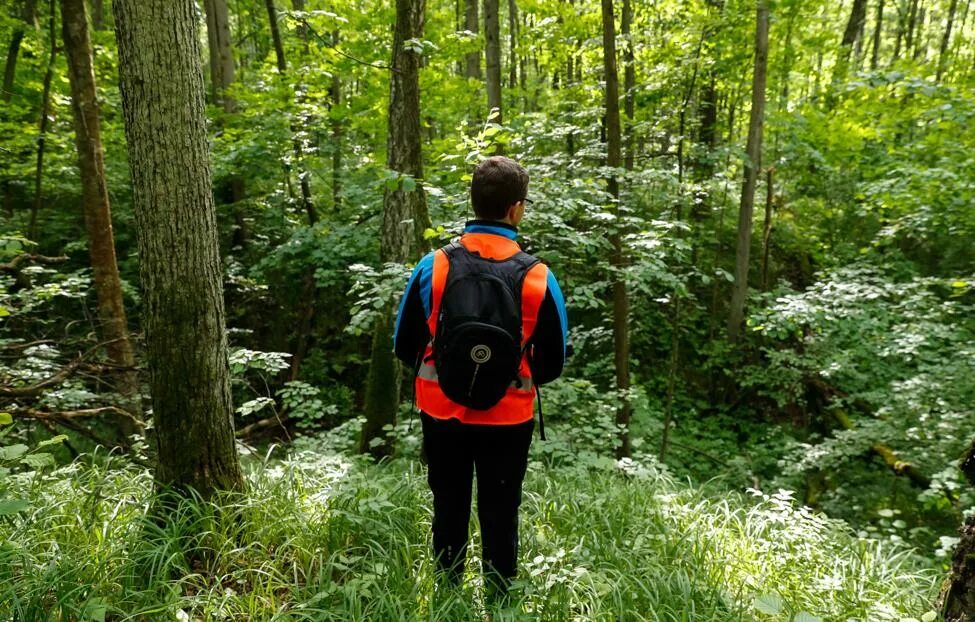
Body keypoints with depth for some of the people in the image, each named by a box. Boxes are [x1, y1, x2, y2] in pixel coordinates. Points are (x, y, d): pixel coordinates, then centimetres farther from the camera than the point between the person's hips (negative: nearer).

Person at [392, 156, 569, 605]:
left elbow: (404, 345, -1)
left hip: (443, 412, 2)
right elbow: (552, 362, -3)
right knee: (500, 517, 14)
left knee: (449, 512, 18)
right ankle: (498, 604, 26)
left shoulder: (433, 266, -10)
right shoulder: (538, 277, -12)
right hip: (508, 418, -1)